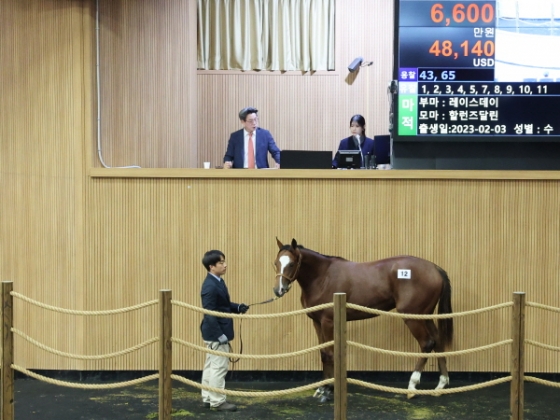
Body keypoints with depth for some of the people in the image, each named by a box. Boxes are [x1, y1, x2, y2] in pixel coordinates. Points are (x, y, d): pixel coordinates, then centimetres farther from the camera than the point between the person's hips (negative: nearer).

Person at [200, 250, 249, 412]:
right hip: (216, 333, -10)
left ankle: (208, 398, 24)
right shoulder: (210, 286, -22)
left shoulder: (218, 282, 10)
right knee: (219, 367, -2)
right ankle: (217, 401, 5)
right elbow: (209, 314, -24)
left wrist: (238, 307, 2)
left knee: (211, 366, 16)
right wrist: (220, 335, -24)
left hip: (215, 333, 10)